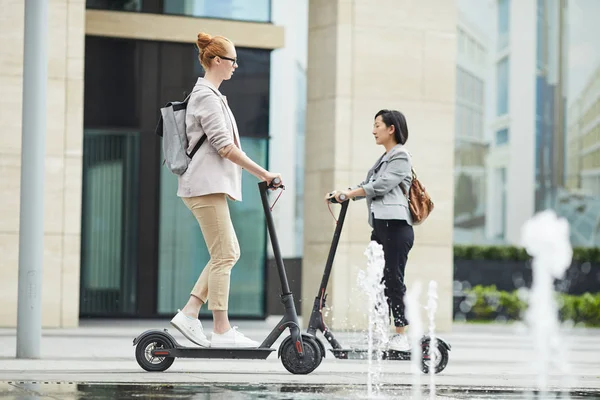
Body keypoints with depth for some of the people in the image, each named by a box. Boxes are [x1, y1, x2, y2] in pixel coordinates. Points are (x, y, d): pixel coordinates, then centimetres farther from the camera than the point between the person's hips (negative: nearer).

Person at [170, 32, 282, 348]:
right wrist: (263, 173, -16)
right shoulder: (207, 97, -12)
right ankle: (222, 331, -7)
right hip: (206, 186, -10)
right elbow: (225, 146, -18)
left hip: (209, 185, 10)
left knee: (230, 253, 9)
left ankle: (188, 314, 7)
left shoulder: (207, 94, 20)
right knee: (224, 255, -9)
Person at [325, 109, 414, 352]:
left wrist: (348, 194, -16)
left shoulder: (401, 157, -3)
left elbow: (380, 186, -14)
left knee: (393, 280, -11)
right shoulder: (384, 159, 25)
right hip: (380, 227, 9)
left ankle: (402, 336, -10)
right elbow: (367, 185, 17)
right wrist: (341, 195, 2)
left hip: (396, 226, -9)